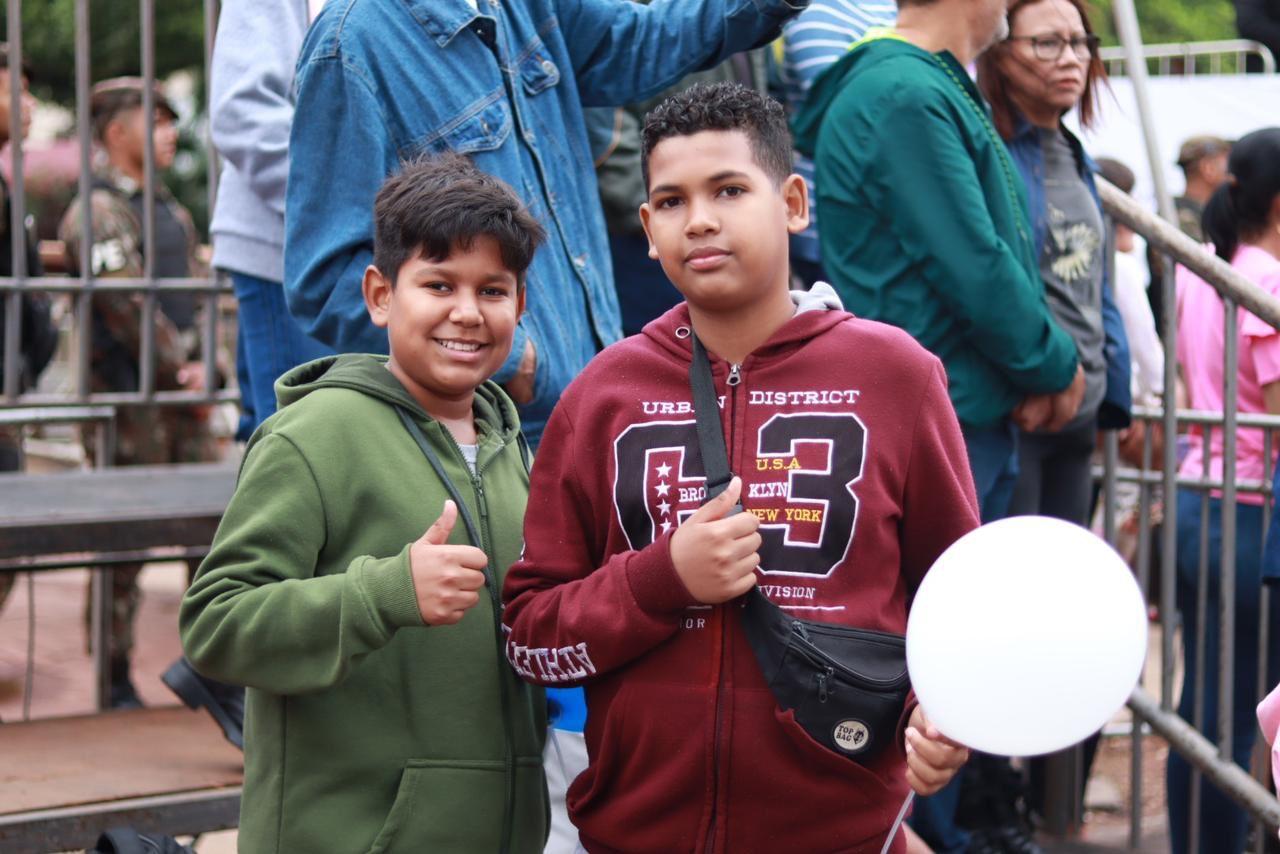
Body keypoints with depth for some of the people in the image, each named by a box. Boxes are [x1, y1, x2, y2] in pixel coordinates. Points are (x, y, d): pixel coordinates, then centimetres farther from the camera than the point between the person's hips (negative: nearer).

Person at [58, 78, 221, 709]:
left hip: (184, 396, 8)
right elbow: (126, 305, -16)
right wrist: (178, 367, -11)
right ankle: (116, 681, 6)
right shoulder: (97, 212, -8)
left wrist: (202, 364, 3)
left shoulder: (170, 209, 19)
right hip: (129, 396, -8)